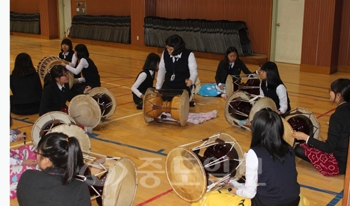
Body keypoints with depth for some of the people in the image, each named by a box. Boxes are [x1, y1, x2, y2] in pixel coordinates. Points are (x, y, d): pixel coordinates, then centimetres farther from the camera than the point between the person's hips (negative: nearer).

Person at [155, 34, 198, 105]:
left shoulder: (189, 55, -16)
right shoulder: (165, 53, -6)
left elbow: (194, 72, -17)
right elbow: (161, 70, 7)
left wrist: (191, 80, -42)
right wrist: (158, 87, 9)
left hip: (184, 87, -3)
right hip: (168, 86, 4)